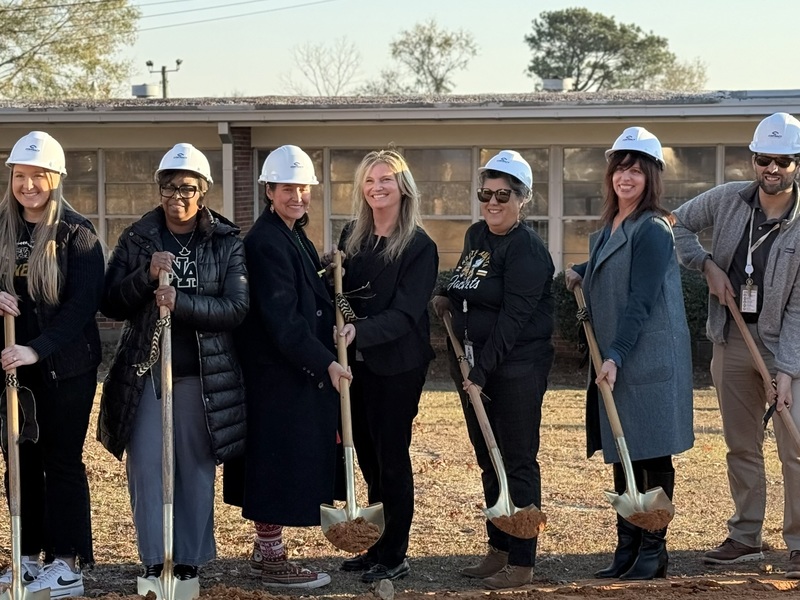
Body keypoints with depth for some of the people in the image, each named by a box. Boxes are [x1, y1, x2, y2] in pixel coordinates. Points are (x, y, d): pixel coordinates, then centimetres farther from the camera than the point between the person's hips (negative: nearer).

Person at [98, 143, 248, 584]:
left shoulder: (227, 243, 1)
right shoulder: (137, 239, 5)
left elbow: (236, 307, -9)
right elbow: (110, 304, 0)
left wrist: (181, 302, -23)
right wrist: (146, 275, -17)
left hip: (203, 375, -1)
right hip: (145, 370, 1)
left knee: (197, 467, 4)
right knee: (146, 466, -1)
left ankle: (191, 557, 15)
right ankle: (154, 558, 8)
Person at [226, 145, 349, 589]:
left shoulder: (295, 238, 14)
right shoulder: (267, 243, -16)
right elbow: (282, 320, -22)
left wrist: (336, 320, 2)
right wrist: (326, 363, -24)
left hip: (298, 372, 10)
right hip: (278, 374, -10)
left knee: (281, 466, 16)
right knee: (280, 463, -3)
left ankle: (266, 549, 27)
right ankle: (273, 561, 5)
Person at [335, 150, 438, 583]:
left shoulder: (420, 247, -10)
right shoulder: (352, 236, 7)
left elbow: (405, 314, -17)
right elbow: (337, 292, 12)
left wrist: (360, 331, -31)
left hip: (397, 366, -6)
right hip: (356, 363, 6)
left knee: (390, 457, 1)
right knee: (368, 456, 12)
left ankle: (394, 556, 10)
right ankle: (376, 547, 23)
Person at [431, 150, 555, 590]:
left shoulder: (527, 249, -15)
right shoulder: (475, 235, 11)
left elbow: (513, 318, -20)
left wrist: (483, 370, -22)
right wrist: (446, 298, 7)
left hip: (516, 368, -8)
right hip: (473, 364, 8)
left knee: (517, 463, -2)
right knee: (488, 461, 14)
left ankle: (522, 564, 4)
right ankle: (498, 551, 25)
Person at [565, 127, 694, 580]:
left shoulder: (652, 230, -13)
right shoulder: (609, 228, 14)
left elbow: (640, 302, -18)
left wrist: (616, 357, -22)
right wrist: (578, 272, 14)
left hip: (649, 359, -9)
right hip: (614, 359, 9)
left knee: (652, 457, -1)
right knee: (622, 457, 12)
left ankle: (654, 550, 8)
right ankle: (627, 547, 20)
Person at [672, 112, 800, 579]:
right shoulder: (728, 199, -3)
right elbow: (678, 224, 12)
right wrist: (709, 265, -3)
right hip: (732, 338, 4)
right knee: (741, 446, 12)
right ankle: (746, 538, 22)